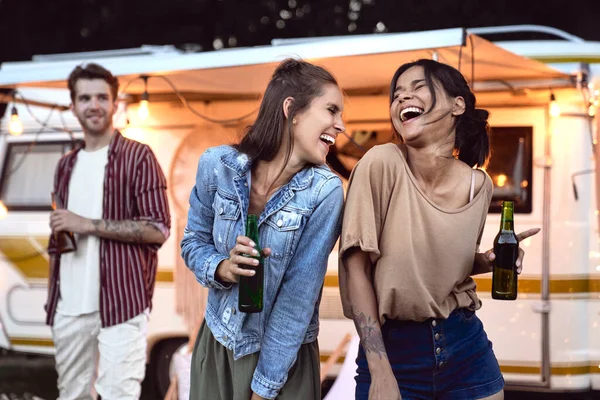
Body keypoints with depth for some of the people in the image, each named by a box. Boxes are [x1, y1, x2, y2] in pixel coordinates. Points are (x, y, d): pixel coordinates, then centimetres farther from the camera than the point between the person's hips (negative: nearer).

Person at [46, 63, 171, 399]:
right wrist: (52, 298, 14)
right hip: (69, 307, 6)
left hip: (120, 303, -6)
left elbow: (159, 229, -10)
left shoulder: (137, 157, -2)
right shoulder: (67, 165, 17)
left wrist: (89, 225, -13)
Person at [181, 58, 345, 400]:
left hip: (284, 353, -2)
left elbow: (299, 295, -17)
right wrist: (222, 269, -20)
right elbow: (194, 241, 2)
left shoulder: (324, 192, -18)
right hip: (216, 342, 3)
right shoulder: (218, 165, -11)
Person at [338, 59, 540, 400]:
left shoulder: (479, 185, -1)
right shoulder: (382, 164, -14)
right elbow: (356, 267, -13)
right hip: (393, 348, -4)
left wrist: (490, 260, -6)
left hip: (466, 347, 4)